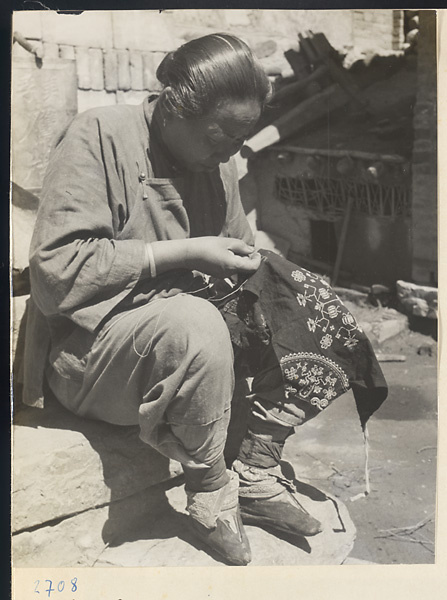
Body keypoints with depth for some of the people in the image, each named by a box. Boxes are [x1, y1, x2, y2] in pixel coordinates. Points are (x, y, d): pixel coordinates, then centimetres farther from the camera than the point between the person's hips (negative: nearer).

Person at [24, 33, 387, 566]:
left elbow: (236, 245, 18)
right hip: (89, 345, -7)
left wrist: (258, 265, -7)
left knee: (301, 315, -7)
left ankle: (255, 475, 0)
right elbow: (56, 268, -21)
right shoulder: (98, 136, -14)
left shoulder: (216, 160, 8)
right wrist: (183, 253, -24)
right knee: (195, 324, -37)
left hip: (190, 322, 8)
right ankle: (210, 492, -12)